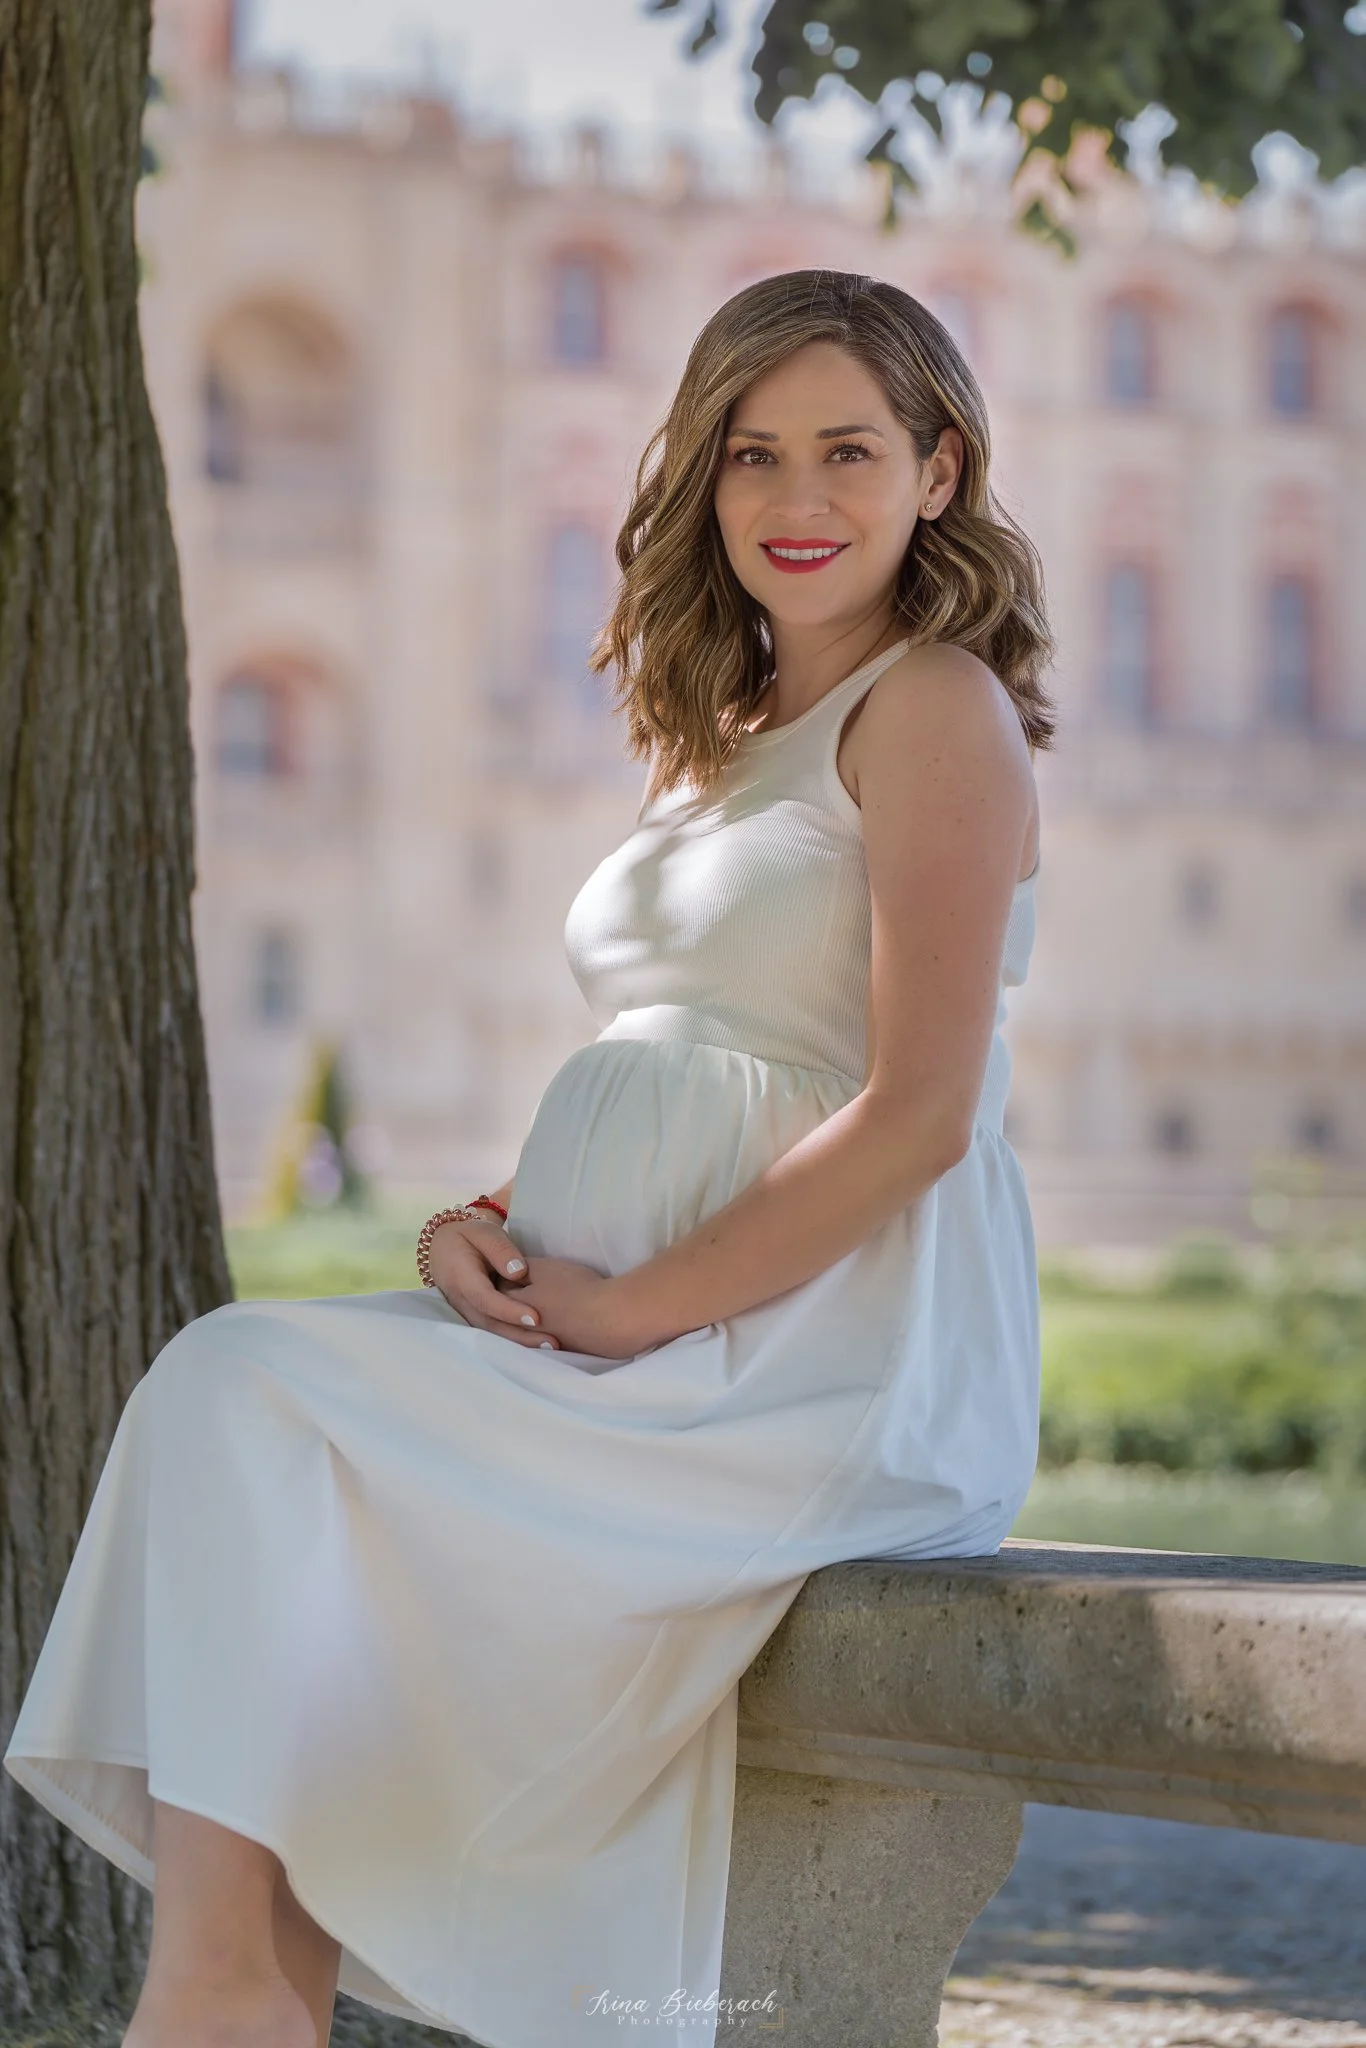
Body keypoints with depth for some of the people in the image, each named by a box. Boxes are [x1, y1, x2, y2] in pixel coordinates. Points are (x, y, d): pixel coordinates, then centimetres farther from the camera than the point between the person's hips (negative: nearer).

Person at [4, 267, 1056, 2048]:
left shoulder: (933, 706, -4)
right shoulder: (717, 735, 23)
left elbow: (921, 1112, -14)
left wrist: (632, 1306, -15)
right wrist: (496, 1230, 2)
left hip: (835, 1361, -8)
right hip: (669, 1347, 8)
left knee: (252, 1392, -20)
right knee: (238, 1385, -14)